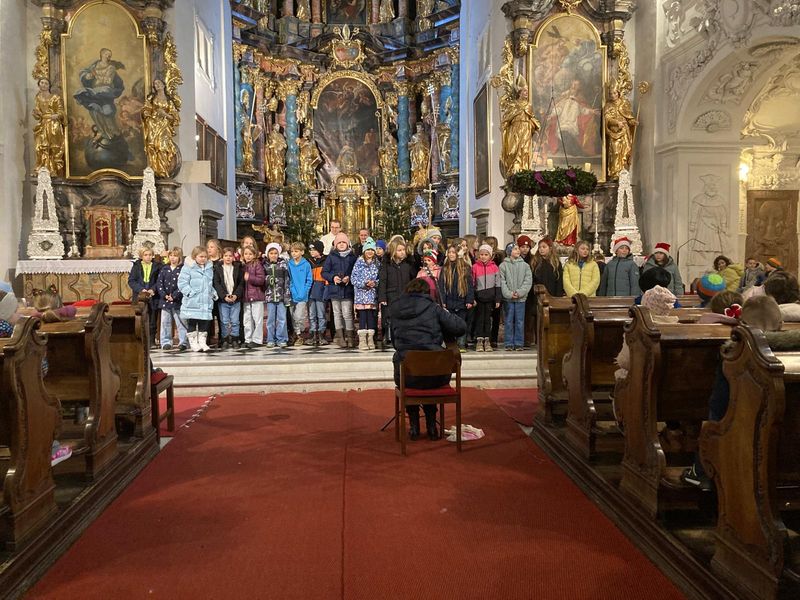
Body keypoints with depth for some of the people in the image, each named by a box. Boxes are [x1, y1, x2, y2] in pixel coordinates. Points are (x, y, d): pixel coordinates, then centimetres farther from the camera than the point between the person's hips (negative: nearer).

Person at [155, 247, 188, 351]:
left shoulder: (182, 269, -4)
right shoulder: (164, 269, 9)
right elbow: (159, 283, 6)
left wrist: (174, 296, -14)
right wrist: (164, 295, -7)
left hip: (178, 300, -4)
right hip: (165, 300, 4)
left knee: (181, 322, -2)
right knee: (165, 322, 9)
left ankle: (183, 342, 2)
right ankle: (166, 342, 16)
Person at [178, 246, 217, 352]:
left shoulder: (209, 269, 14)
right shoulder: (188, 268, -4)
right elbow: (182, 283, -10)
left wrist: (213, 294, 12)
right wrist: (190, 293, -16)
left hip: (206, 302, 5)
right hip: (192, 302, -5)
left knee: (204, 323, 7)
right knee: (192, 323, 1)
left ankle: (202, 342, 15)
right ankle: (193, 343, 8)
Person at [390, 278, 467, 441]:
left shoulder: (394, 310, 7)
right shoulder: (433, 308, -1)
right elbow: (461, 327, 0)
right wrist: (440, 332, 18)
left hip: (406, 377, 1)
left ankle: (414, 426, 32)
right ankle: (431, 426, 34)